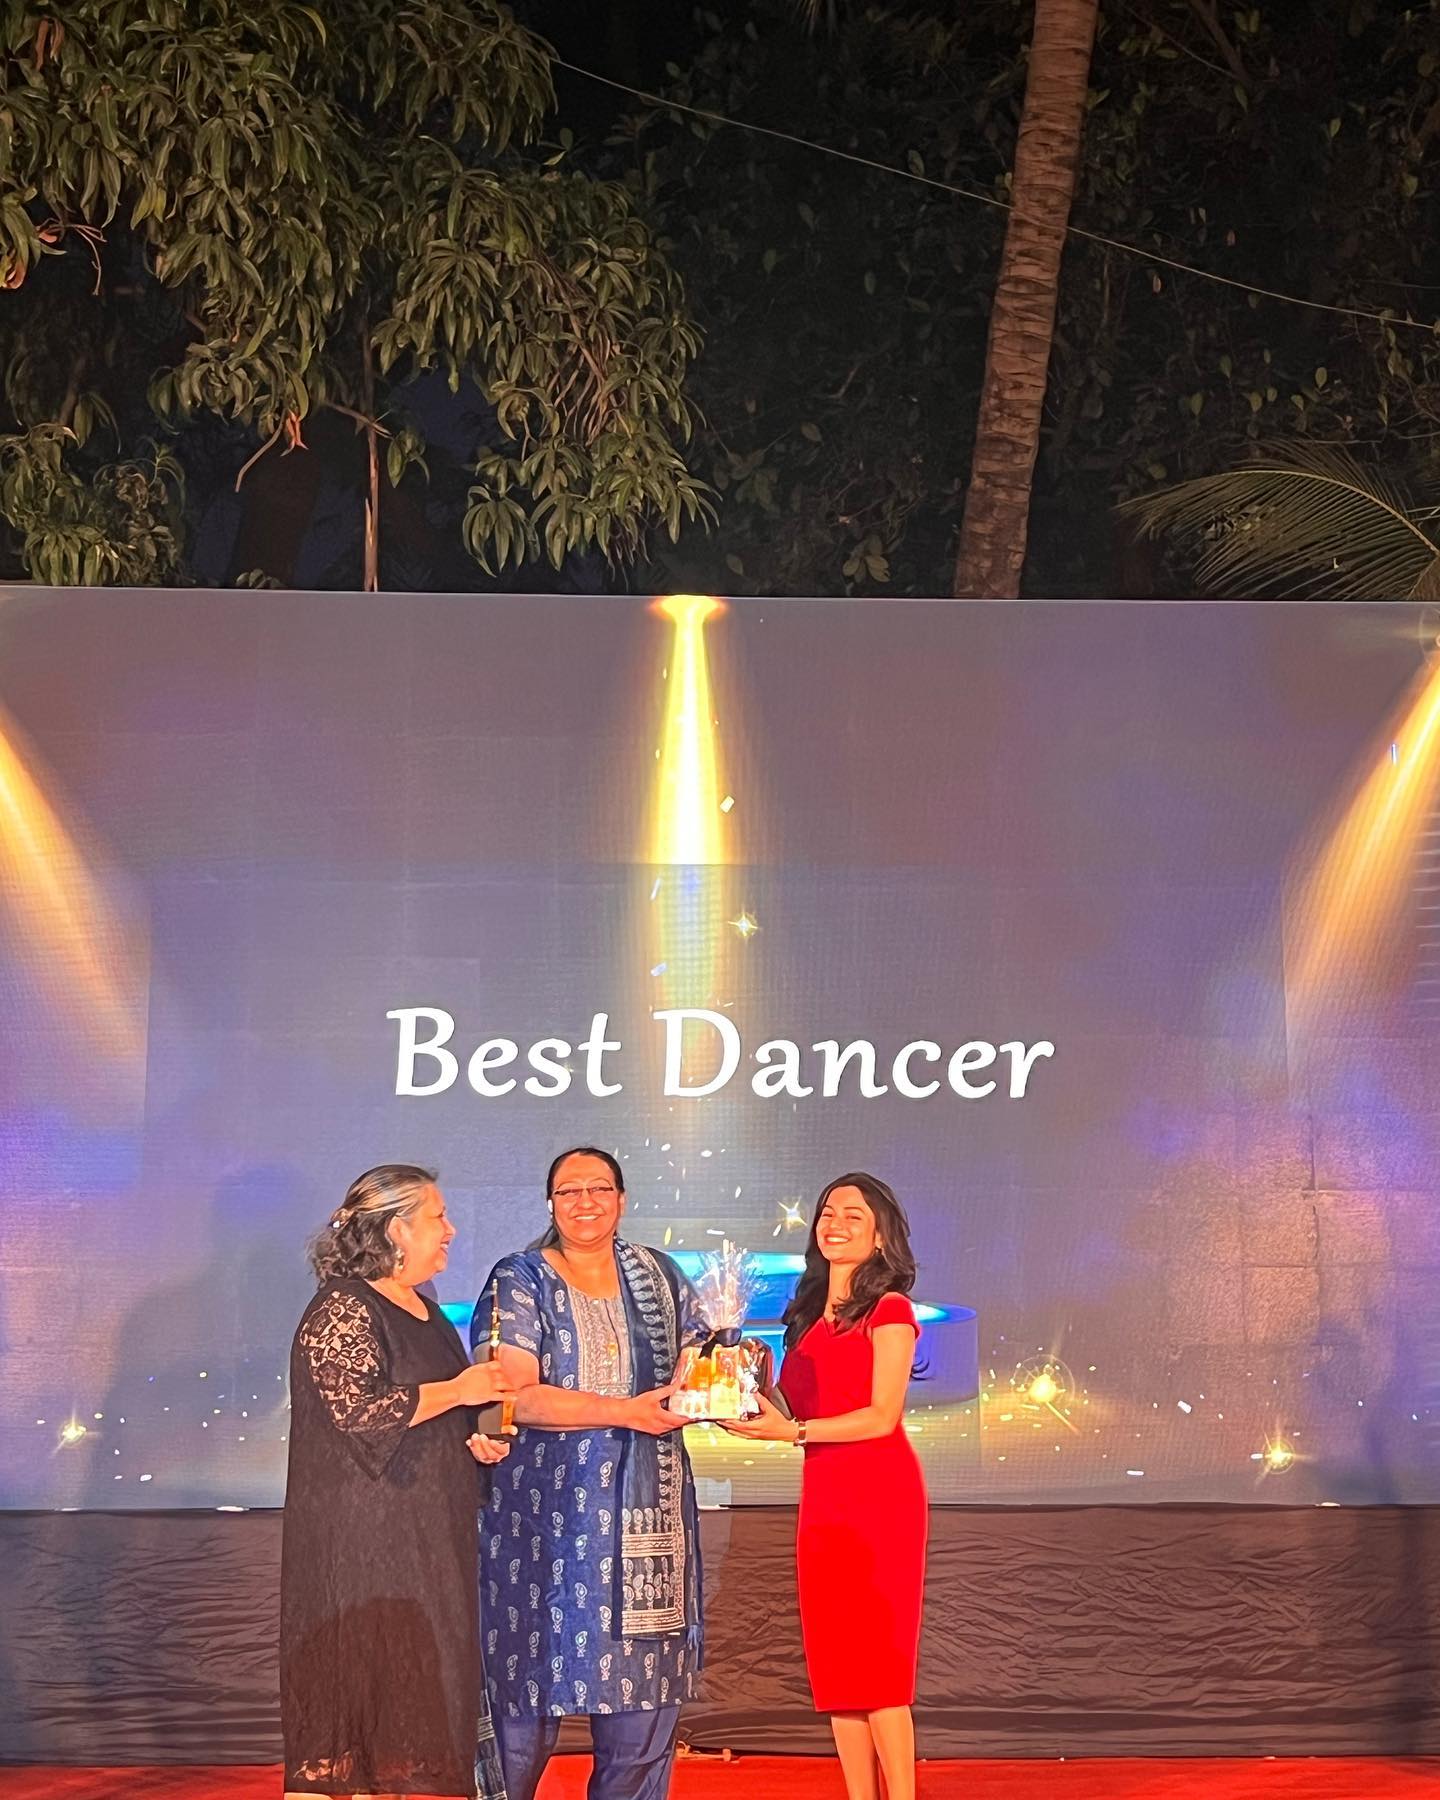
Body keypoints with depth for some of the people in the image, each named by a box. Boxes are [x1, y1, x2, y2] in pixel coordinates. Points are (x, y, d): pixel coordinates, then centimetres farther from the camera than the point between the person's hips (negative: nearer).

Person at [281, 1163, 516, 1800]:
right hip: (361, 1544, -9)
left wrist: (472, 1440, 9)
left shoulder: (423, 1310, 16)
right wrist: (458, 1391, -16)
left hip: (429, 1538, 9)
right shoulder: (341, 1309, -11)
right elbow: (358, 1410, -23)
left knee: (422, 1683, 9)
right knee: (362, 1674, -6)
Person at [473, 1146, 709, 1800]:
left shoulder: (655, 1273, 15)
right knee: (530, 1700, -2)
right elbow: (514, 1395, -11)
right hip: (550, 1517, -4)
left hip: (648, 1515, 4)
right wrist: (625, 1411, -19)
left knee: (645, 1706, 4)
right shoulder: (519, 1281, 0)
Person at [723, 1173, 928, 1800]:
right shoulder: (809, 1315, 16)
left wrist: (793, 1432, -17)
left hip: (880, 1493, -7)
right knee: (836, 1667, 6)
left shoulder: (889, 1311, -4)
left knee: (878, 1663, -8)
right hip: (822, 1496, 7)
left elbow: (882, 1415, -11)